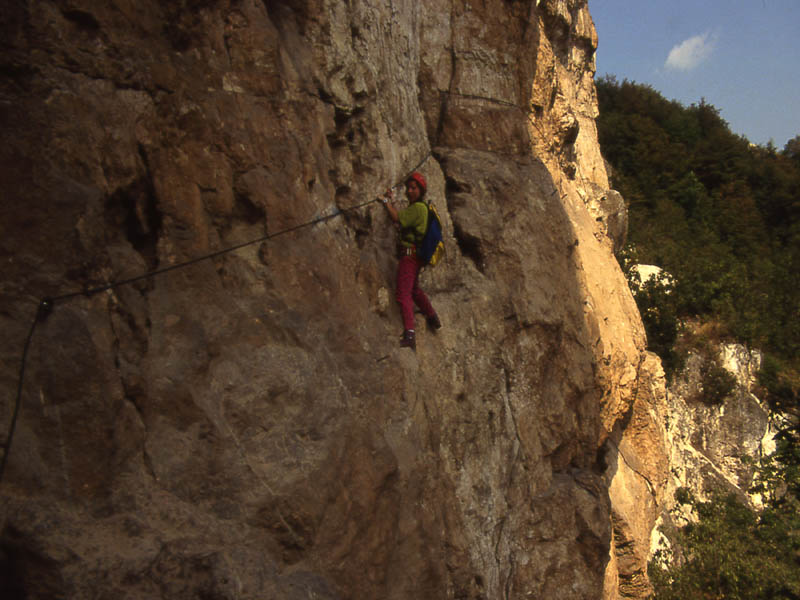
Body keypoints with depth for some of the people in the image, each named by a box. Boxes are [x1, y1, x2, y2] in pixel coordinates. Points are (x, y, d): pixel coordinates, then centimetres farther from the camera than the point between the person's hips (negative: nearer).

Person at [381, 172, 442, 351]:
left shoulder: (417, 208, -13)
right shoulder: (418, 207, 18)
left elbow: (397, 218, -23)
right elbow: (401, 218, 18)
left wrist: (386, 200, -11)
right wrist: (391, 201, 13)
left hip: (409, 254, -11)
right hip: (414, 255, 11)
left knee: (403, 293, -17)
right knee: (414, 289, 28)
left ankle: (409, 334, -26)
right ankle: (433, 319, 45)